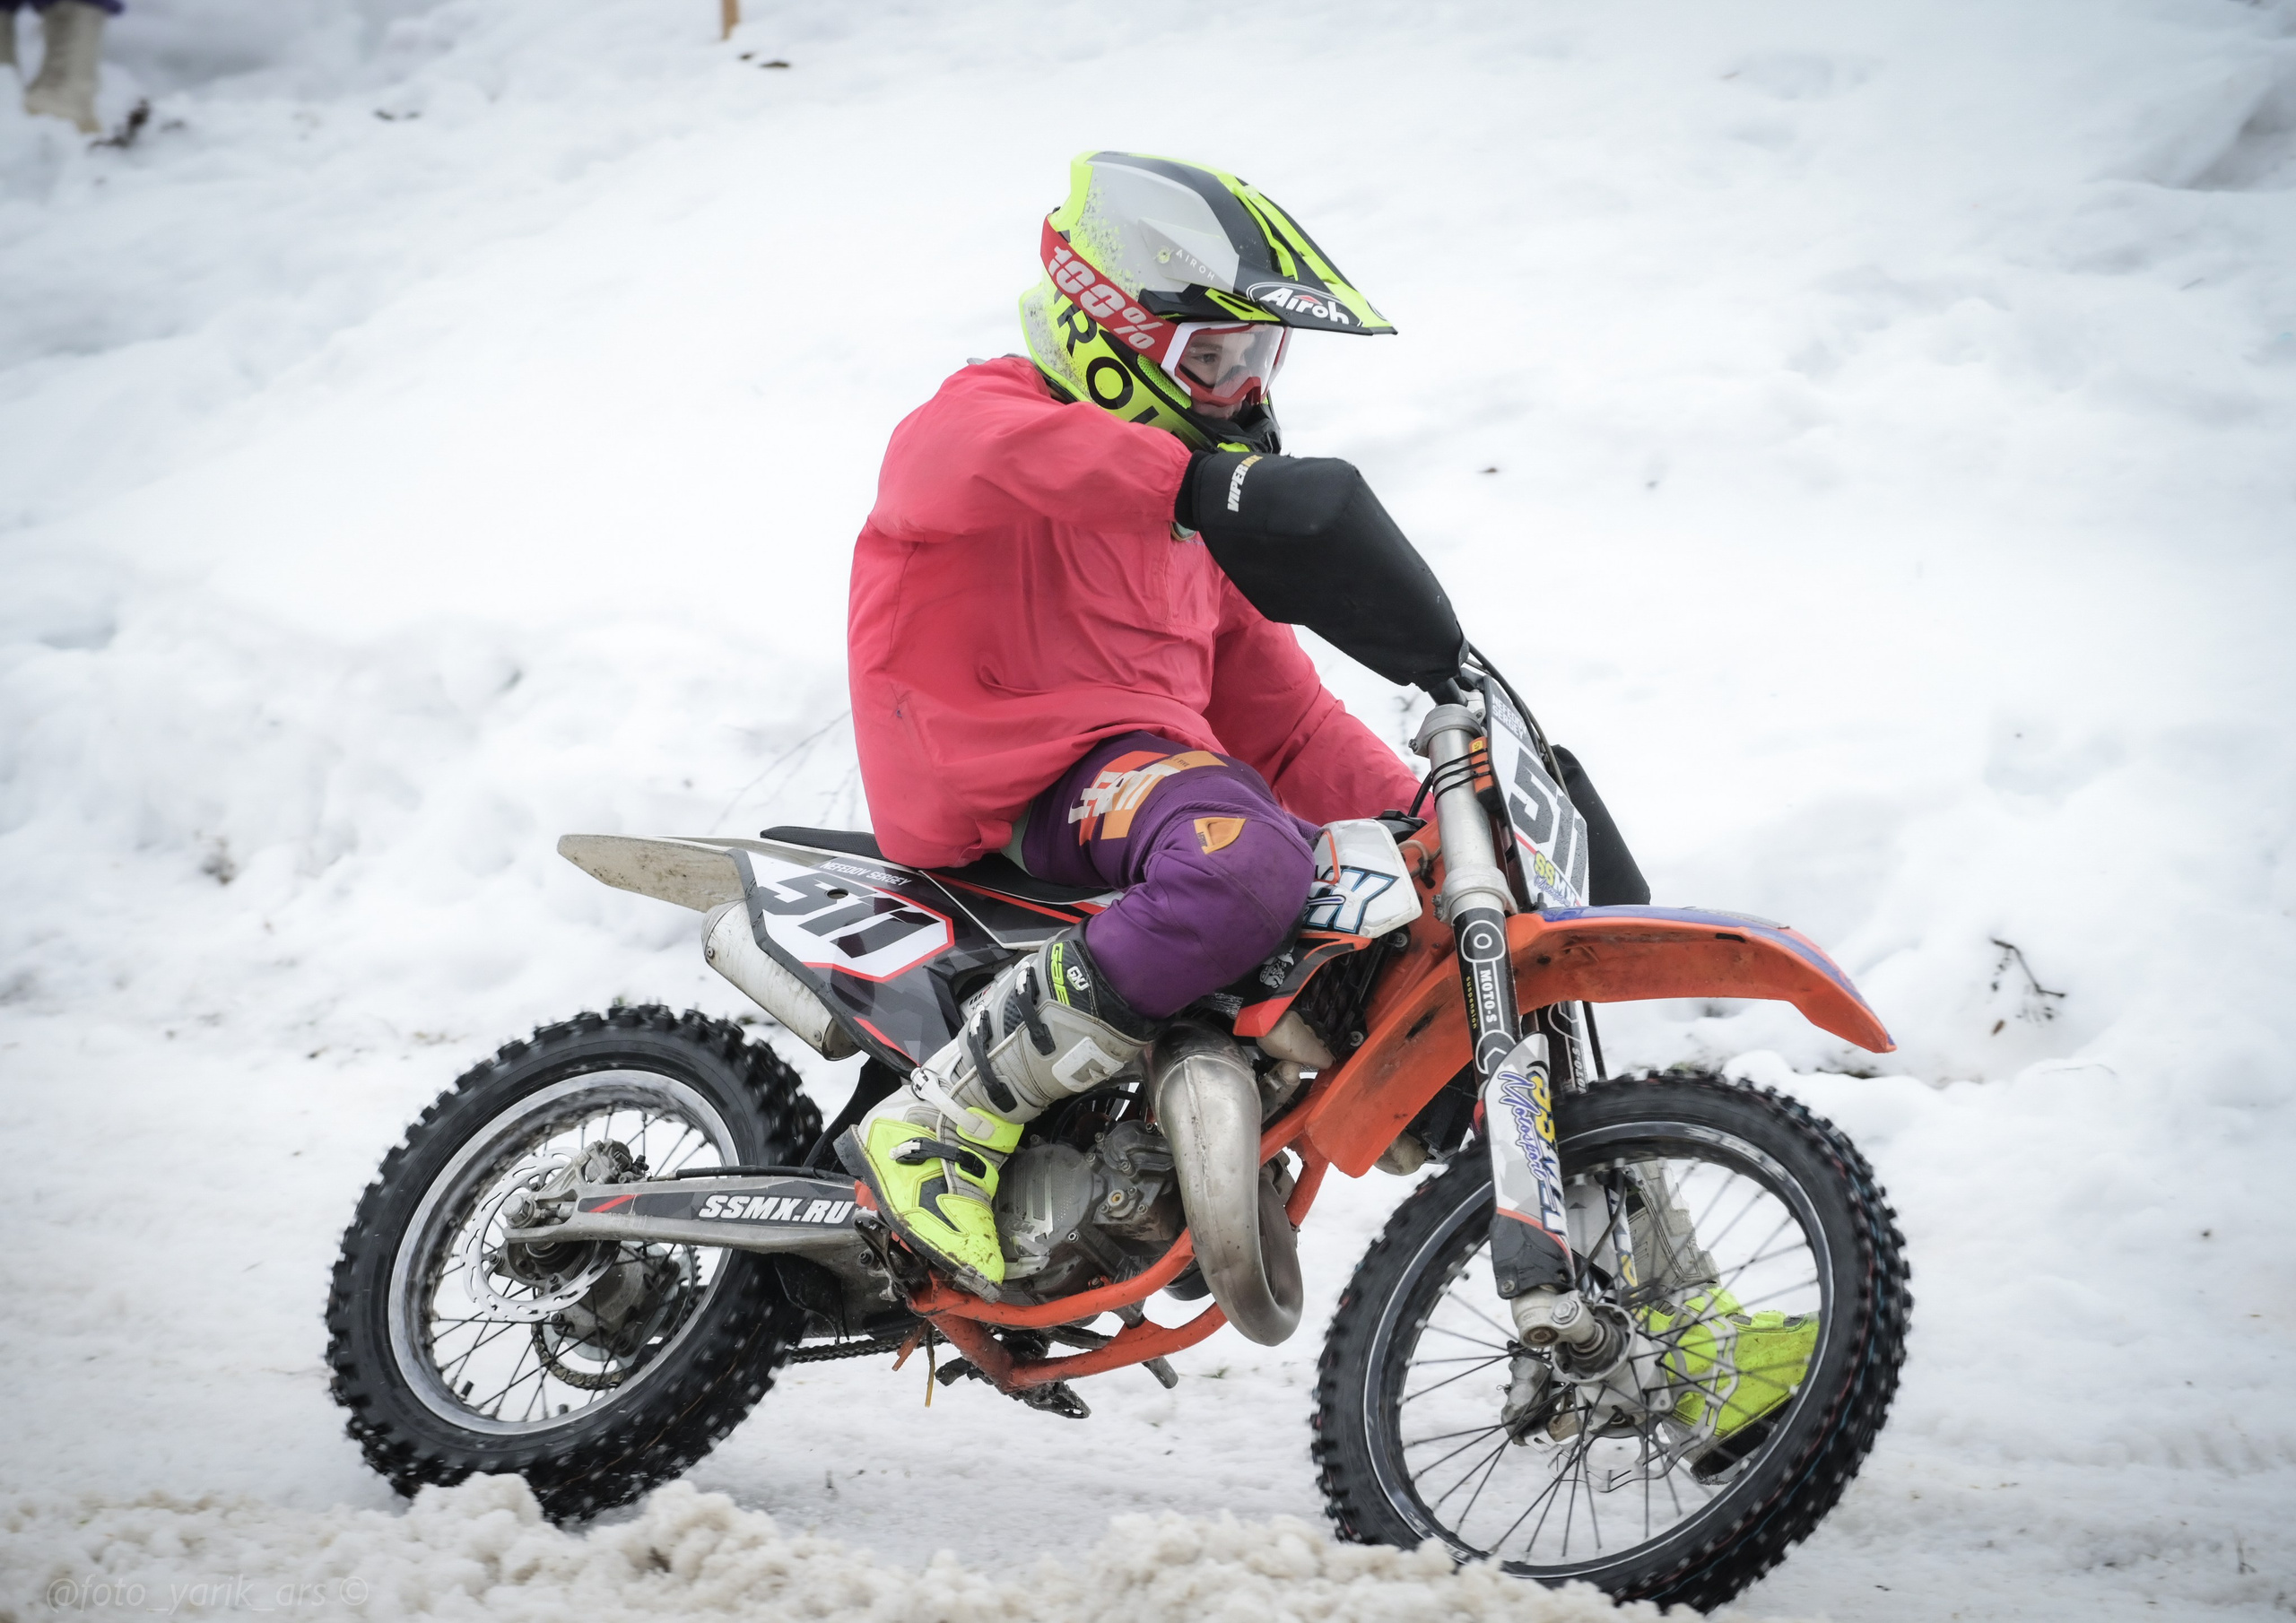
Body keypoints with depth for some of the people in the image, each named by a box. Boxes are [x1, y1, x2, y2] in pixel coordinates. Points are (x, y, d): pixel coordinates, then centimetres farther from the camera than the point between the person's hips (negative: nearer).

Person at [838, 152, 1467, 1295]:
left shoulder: (1188, 526, 29)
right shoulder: (990, 410, 0)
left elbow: (1278, 718, 27)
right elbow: (963, 459, -29)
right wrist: (1207, 487, -42)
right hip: (1029, 782, -9)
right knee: (1246, 863, -38)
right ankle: (936, 1125, -31)